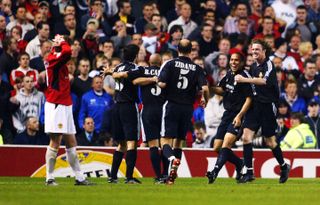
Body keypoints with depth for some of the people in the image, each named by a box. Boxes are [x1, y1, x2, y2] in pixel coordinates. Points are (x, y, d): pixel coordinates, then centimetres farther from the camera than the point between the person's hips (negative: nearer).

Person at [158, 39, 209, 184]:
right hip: (188, 108, 3)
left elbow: (162, 84, -15)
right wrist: (205, 100, 12)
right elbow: (205, 88, -9)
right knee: (179, 141, 14)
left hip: (172, 105, -3)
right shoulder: (197, 68, 0)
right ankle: (172, 177, 9)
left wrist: (158, 82, 10)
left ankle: (172, 159, -35)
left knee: (165, 141, -2)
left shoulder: (170, 64, -5)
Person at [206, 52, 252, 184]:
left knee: (226, 145, -22)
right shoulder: (229, 74, 11)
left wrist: (239, 116, -20)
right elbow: (222, 90, 26)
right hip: (227, 114, 9)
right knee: (217, 148, 8)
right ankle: (240, 164, 25)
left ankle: (215, 172, -31)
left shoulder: (244, 76, -12)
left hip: (238, 116, -9)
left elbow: (249, 98, -13)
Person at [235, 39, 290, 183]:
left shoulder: (269, 65, -11)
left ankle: (284, 166, 27)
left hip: (268, 106, -6)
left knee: (270, 141, 2)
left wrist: (244, 80, -32)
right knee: (246, 136, -9)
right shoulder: (254, 66, 12)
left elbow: (265, 81, -29)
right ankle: (249, 172, -7)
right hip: (255, 105, 6)